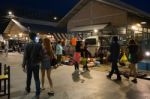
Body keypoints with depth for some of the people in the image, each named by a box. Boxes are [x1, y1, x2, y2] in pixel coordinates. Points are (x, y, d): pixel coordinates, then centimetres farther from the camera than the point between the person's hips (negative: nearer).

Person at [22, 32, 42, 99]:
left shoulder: (27, 45, -10)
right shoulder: (39, 45, -8)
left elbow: (25, 56, -12)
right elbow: (41, 55, -7)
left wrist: (23, 65, -6)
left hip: (29, 64, 0)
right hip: (36, 64, 0)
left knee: (28, 78, 19)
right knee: (37, 79, 6)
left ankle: (27, 90, 39)